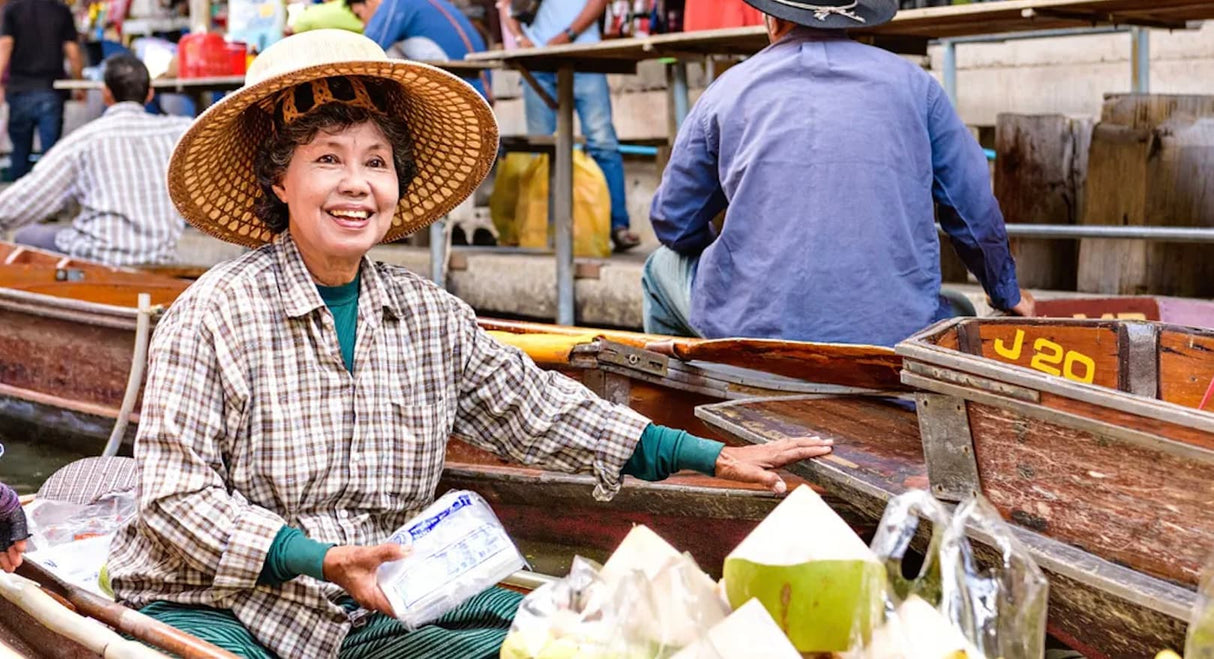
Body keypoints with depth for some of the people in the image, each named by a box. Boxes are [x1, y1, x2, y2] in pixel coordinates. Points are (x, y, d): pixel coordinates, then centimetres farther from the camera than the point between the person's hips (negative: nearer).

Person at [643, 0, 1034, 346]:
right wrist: (1006, 295, 28)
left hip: (754, 331, -1)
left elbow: (673, 225, 12)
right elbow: (976, 213, 9)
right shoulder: (911, 83, 7)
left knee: (664, 267, 30)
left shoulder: (727, 91, 5)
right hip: (896, 335, 1)